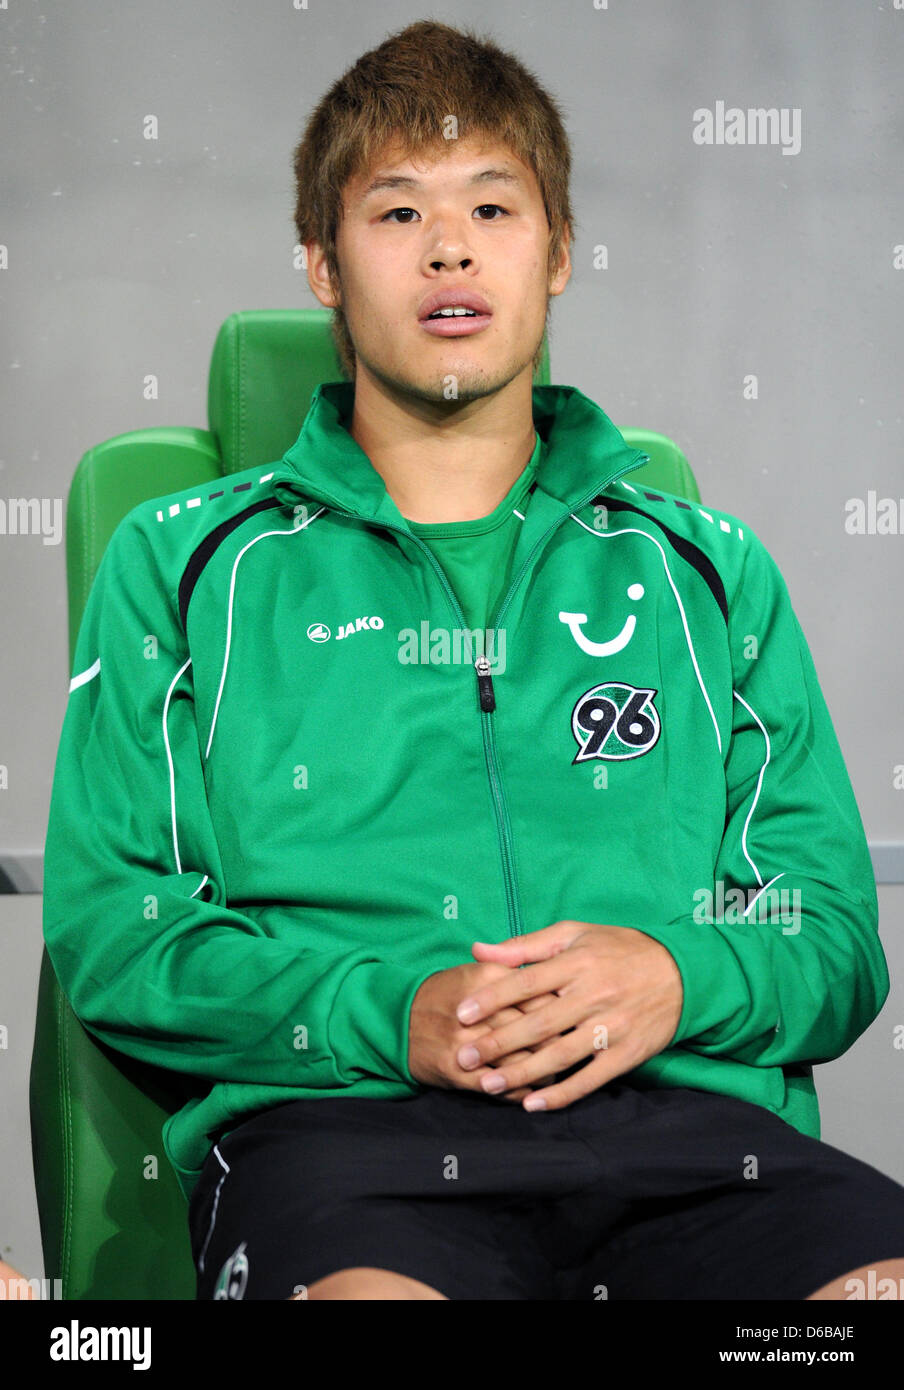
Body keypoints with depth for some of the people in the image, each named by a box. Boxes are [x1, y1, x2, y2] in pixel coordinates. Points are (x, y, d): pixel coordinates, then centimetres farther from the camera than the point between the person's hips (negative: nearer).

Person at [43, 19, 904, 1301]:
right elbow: (107, 925, 9)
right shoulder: (183, 567, 19)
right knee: (367, 1286, -39)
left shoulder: (709, 571, 24)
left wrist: (679, 978, -5)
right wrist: (386, 1014, -9)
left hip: (693, 1112, 3)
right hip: (338, 1116, -2)